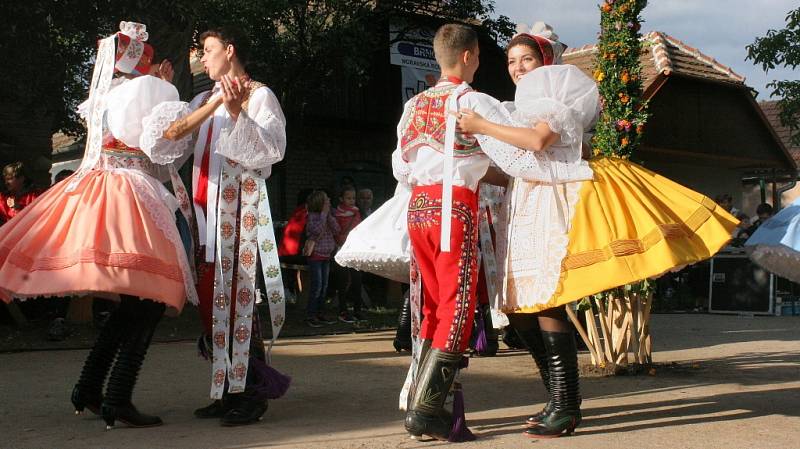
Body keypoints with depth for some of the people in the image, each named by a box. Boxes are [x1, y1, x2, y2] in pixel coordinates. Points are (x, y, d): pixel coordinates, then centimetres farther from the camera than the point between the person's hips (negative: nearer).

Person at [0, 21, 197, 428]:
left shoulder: (102, 94, 19)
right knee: (150, 299, -5)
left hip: (94, 192, 8)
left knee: (134, 301, 16)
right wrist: (168, 91, 1)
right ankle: (117, 401, -9)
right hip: (131, 198, -8)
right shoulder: (150, 89, -5)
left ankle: (88, 389, 18)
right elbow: (166, 149, -10)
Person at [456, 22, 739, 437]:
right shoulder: (522, 105, 25)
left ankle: (565, 407, -8)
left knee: (546, 303, -14)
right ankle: (560, 397, 16)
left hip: (551, 202, -8)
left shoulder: (557, 92, 0)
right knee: (519, 306, 5)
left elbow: (538, 140, -17)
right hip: (522, 205, 9)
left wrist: (482, 126, -13)